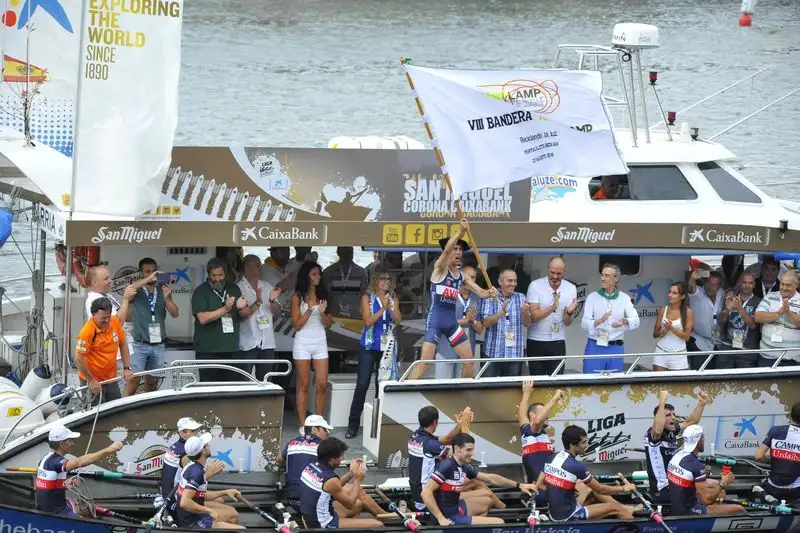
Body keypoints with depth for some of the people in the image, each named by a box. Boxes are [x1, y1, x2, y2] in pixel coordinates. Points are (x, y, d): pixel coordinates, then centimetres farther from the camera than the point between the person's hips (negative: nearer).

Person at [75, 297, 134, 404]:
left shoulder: (115, 322, -4)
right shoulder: (87, 332, -22)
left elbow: (123, 345, 10)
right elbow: (79, 359, -20)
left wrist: (126, 368, 4)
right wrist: (91, 381, -15)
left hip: (111, 379, 6)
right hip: (93, 381, -6)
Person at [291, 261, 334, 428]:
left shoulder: (323, 295, 8)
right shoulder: (297, 297, -1)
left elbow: (329, 323, 9)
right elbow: (297, 324, -5)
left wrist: (322, 313, -11)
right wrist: (310, 309, -16)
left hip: (320, 343, 3)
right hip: (303, 343, -3)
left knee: (322, 385, -2)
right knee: (303, 386, 0)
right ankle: (303, 425, 2)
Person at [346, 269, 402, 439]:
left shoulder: (393, 298, 8)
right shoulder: (367, 298, 0)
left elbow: (398, 319, -4)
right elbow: (368, 321, -9)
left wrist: (390, 306, -19)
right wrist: (383, 307, -19)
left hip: (387, 347, 3)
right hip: (369, 346, -3)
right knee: (362, 384, -8)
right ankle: (353, 425, -5)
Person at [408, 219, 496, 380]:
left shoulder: (462, 276, 12)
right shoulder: (440, 268, -6)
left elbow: (480, 292, 8)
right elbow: (446, 249, -25)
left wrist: (490, 293, -16)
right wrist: (460, 232, -37)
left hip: (452, 322, 7)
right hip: (435, 320, -7)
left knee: (469, 360, 7)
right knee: (424, 361, -15)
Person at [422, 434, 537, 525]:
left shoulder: (465, 467, 4)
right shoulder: (446, 466, -21)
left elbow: (491, 479, 16)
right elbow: (426, 492, -26)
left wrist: (519, 485, 15)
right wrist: (441, 519, -29)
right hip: (449, 518, -9)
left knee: (487, 501, 31)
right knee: (499, 523, -8)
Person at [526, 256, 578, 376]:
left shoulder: (571, 289, 0)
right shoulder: (535, 286, -7)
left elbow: (567, 322, -2)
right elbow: (533, 315, -16)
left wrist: (569, 312, -25)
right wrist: (552, 308, -31)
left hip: (558, 343, 2)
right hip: (536, 343, -2)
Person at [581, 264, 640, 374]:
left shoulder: (624, 298, 5)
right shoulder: (592, 297, 1)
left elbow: (635, 321, -6)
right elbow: (585, 324, -8)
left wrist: (624, 321, -28)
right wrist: (600, 321, -29)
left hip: (616, 348, 2)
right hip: (595, 347, -2)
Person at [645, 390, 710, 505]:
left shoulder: (672, 432, 10)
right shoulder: (652, 434, -16)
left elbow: (691, 422, 19)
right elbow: (657, 430, -40)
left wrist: (702, 404, 5)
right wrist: (662, 401, -39)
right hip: (663, 491, -9)